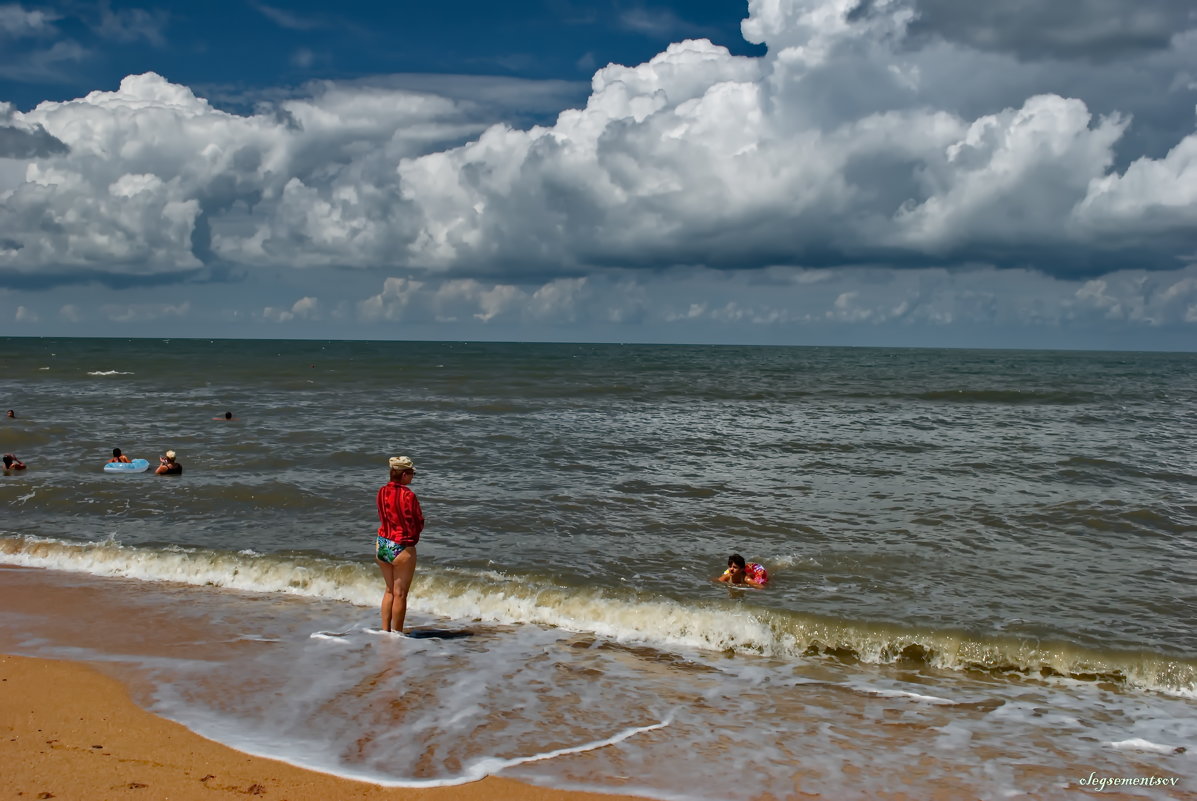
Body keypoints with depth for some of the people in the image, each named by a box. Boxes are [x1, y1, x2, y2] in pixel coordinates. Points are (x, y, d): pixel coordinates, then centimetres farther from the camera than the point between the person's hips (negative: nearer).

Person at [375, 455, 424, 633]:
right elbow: (419, 524, -9)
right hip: (402, 548, -6)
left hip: (382, 544, 7)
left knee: (389, 590, 19)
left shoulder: (382, 491, 2)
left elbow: (382, 517, 9)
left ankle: (385, 630, 23)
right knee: (400, 594, 5)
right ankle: (397, 633, 13)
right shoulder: (408, 495, -18)